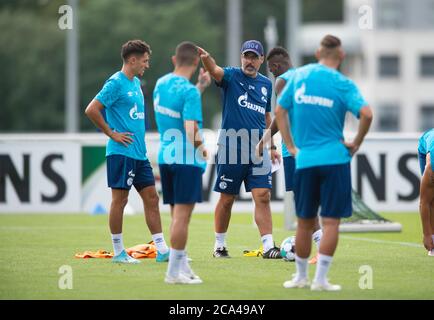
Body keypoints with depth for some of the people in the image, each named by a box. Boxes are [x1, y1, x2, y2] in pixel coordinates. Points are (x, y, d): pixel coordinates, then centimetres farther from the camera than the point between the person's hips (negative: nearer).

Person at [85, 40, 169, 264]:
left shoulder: (136, 83, 15)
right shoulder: (116, 83, -12)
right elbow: (91, 110, -17)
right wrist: (112, 134, -13)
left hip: (139, 153, 9)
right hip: (121, 152, -9)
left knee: (151, 198, 7)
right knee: (120, 199, -2)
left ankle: (162, 250, 9)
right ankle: (118, 252, 5)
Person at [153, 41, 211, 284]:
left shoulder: (161, 84, 8)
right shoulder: (189, 91, -16)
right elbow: (191, 130, -22)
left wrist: (200, 87, 22)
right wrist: (202, 146, -5)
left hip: (165, 156, 8)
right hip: (187, 158, -8)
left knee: (178, 215, 14)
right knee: (182, 216, -3)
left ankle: (182, 266, 18)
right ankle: (174, 271, -2)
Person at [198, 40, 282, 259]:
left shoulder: (266, 84, 13)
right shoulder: (231, 76, -2)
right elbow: (215, 71, -25)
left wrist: (270, 146, 22)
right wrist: (206, 58, -47)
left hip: (257, 150, 3)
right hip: (231, 149, -3)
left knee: (262, 196, -6)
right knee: (227, 199, 5)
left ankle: (268, 247, -6)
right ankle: (219, 245, 18)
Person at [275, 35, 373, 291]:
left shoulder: (299, 76, 6)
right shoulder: (342, 84, -6)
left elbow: (279, 111, 12)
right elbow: (366, 114, -19)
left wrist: (291, 146, 13)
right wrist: (355, 144, -5)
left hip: (304, 160, 4)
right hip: (335, 159, -4)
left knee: (305, 222, 13)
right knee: (331, 222, 1)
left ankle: (301, 276, 21)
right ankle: (320, 279, -2)